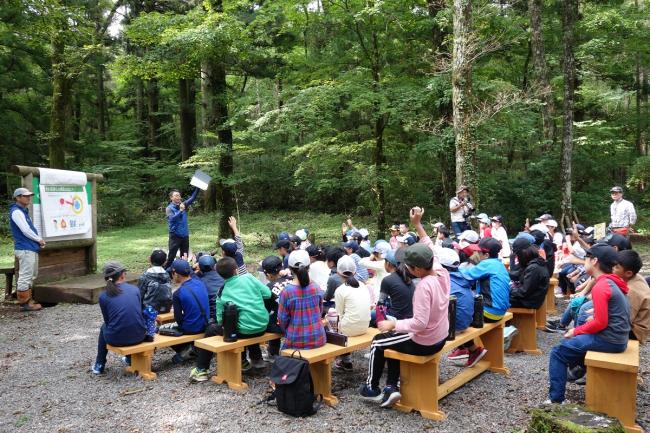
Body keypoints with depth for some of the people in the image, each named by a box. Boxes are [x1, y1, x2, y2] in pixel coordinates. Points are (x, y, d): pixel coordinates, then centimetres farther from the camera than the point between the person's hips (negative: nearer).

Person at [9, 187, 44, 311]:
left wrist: (39, 241, 5)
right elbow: (25, 230, -18)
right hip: (25, 249, -11)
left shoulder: (23, 211, 19)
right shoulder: (16, 212, -12)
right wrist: (39, 240, -5)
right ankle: (24, 303, -3)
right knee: (25, 277, -7)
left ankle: (27, 299, 25)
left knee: (32, 275, 17)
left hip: (31, 248, 11)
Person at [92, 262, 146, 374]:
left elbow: (107, 321, 8)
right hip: (139, 336, 1)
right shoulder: (135, 289, 1)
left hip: (116, 339, -1)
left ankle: (99, 365, 40)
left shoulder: (103, 296, -2)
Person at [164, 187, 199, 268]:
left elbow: (193, 197, 3)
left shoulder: (183, 204, 6)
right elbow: (172, 219, -23)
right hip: (175, 235, -5)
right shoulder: (169, 208, -7)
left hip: (185, 235, 5)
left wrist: (197, 187, -10)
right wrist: (180, 211, -34)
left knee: (185, 257, 12)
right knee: (171, 256, -3)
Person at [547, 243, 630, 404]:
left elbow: (600, 323, -22)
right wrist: (578, 329, 9)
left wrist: (576, 331, -7)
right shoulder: (612, 282, 10)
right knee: (570, 342, 24)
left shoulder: (600, 287, -20)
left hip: (609, 340, -9)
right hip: (616, 337, 9)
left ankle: (556, 400, -1)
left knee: (558, 352, -3)